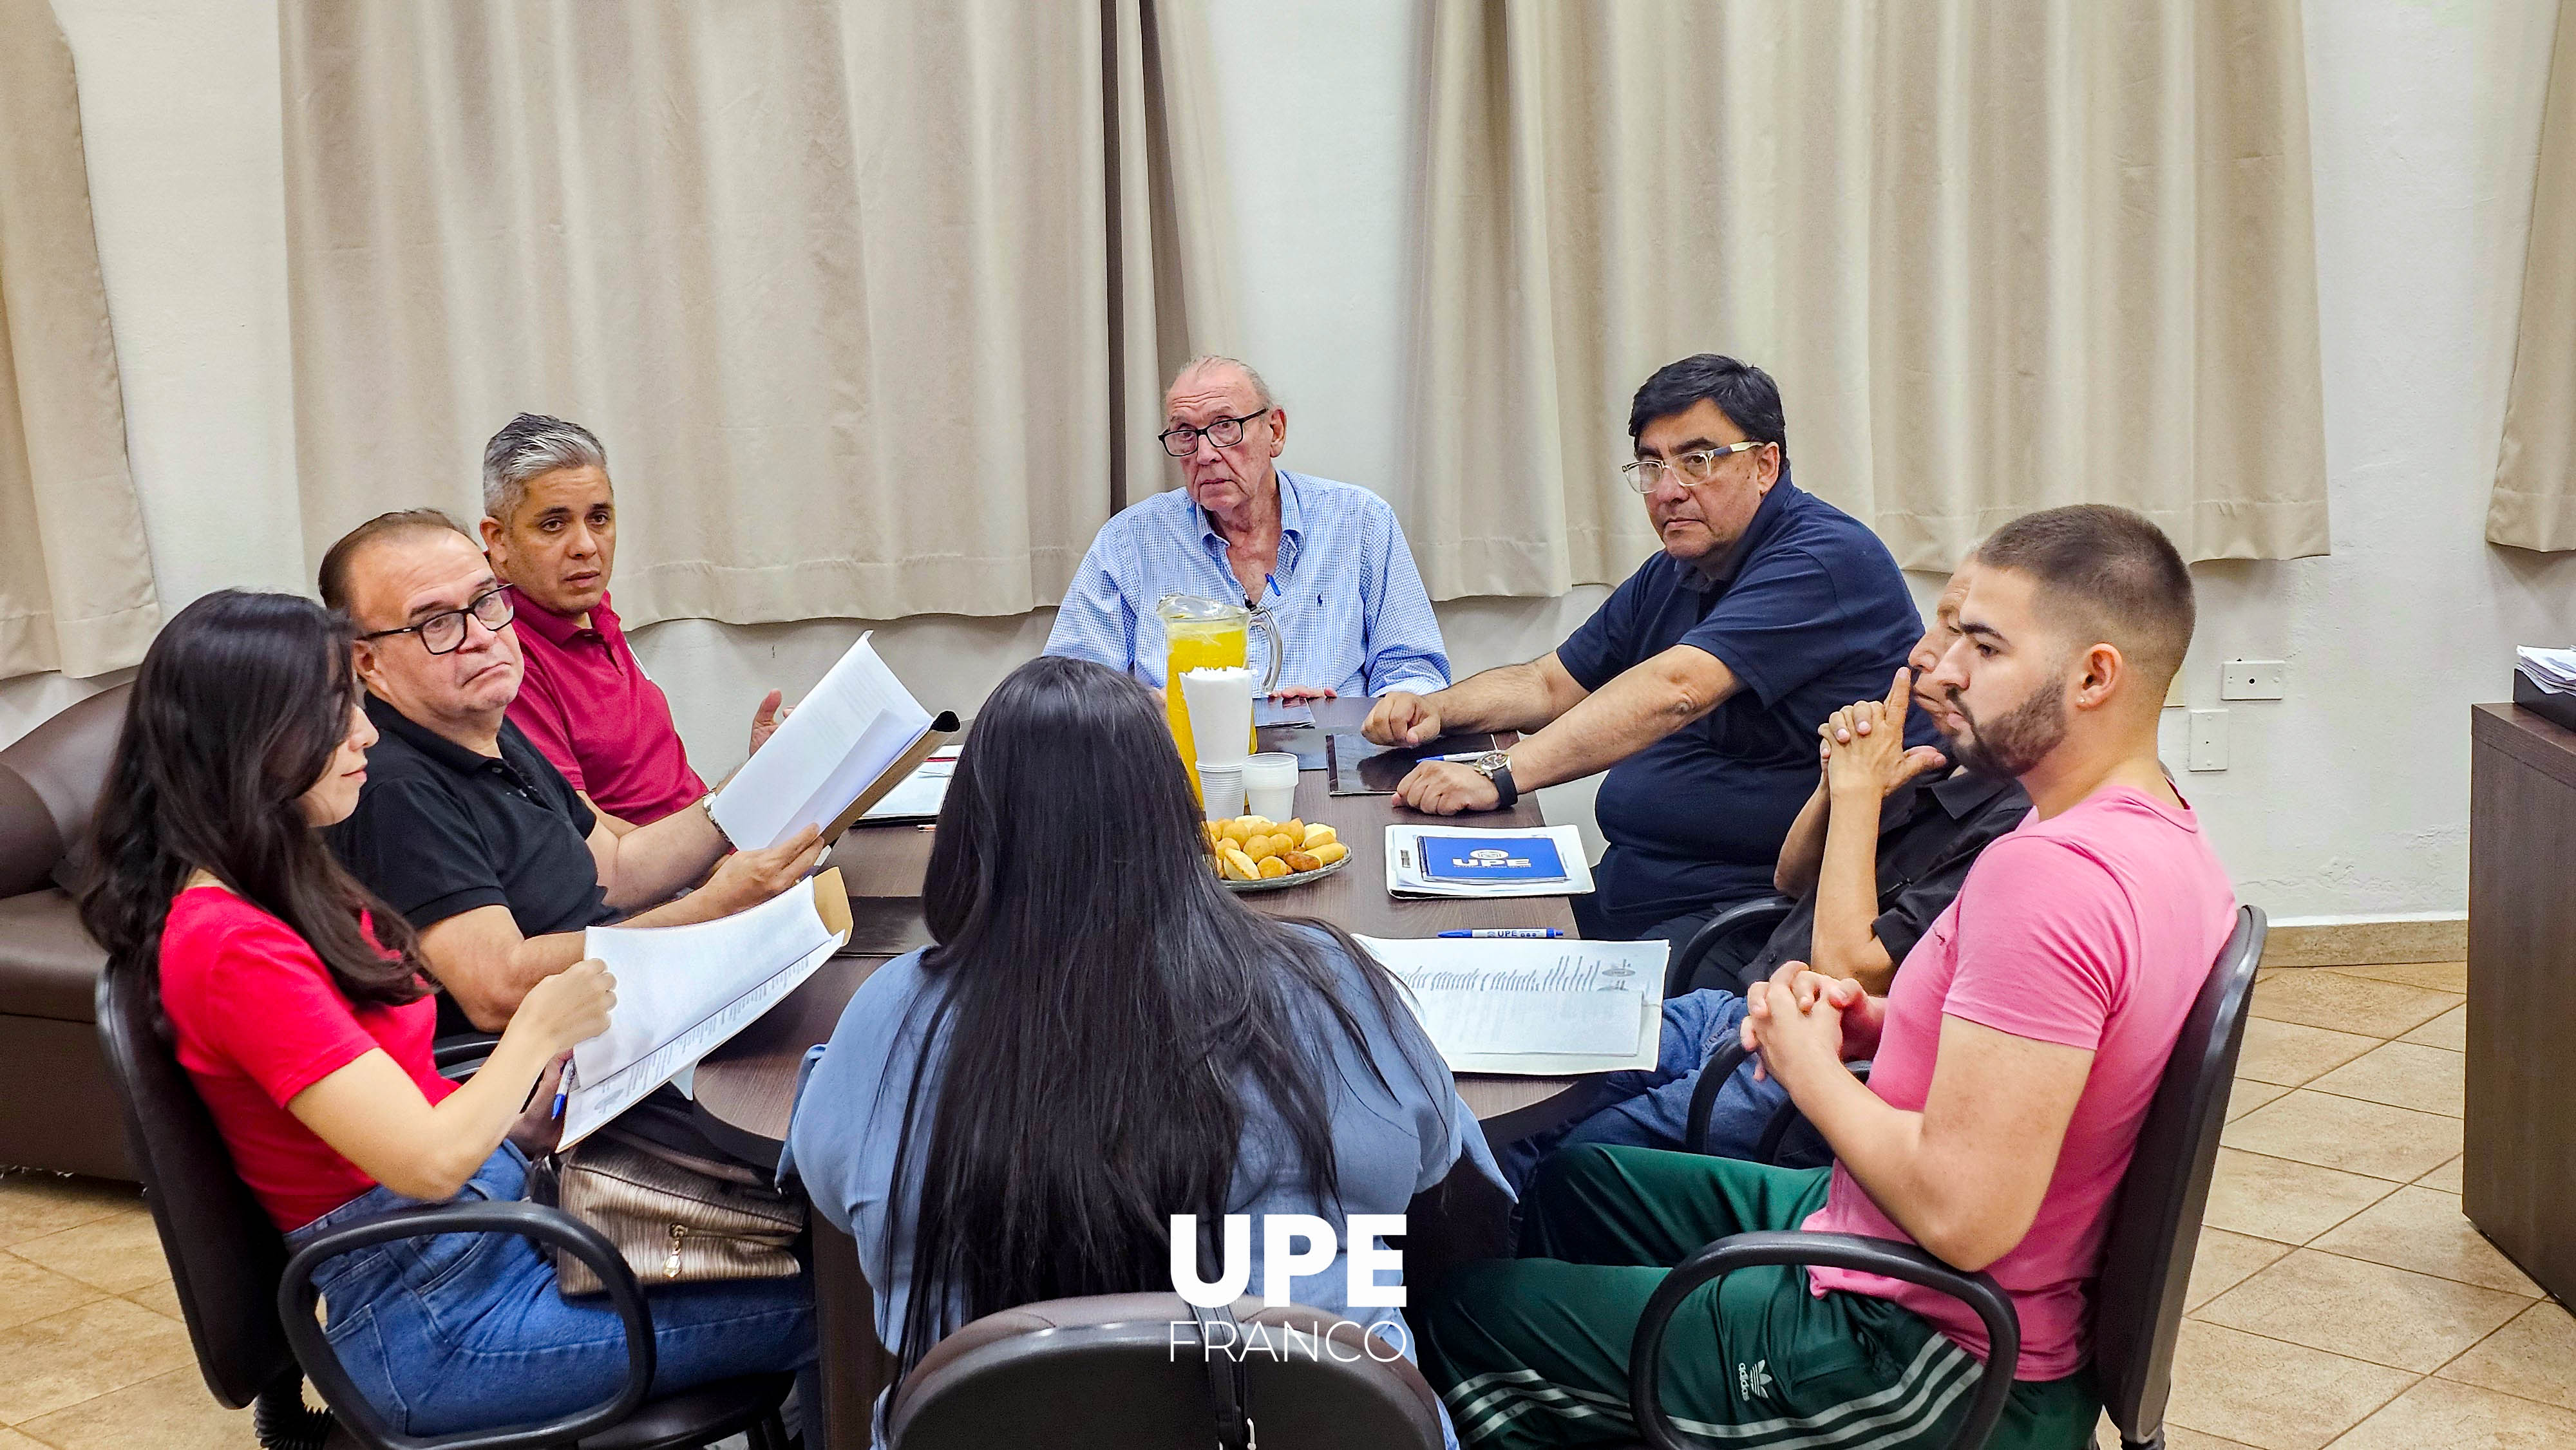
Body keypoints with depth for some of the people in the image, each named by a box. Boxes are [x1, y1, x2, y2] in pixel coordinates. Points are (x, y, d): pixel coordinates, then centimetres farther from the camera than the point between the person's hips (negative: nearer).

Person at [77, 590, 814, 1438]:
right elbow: (428, 1161, -23)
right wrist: (541, 1029, -9)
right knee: (811, 1304, -12)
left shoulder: (288, 889, 10)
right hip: (432, 1318, -9)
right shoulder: (228, 946, -21)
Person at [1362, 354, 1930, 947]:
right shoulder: (1670, 575, 18)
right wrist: (1436, 709, 3)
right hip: (1634, 887, 9)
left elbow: (1672, 691, -26)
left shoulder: (1825, 557, -14)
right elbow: (1550, 684, 23)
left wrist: (1500, 775, -31)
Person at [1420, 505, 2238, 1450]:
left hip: (1925, 1356, -10)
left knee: (1468, 1318, 0)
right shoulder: (2157, 835, 3)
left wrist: (1813, 1067, -15)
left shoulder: (2046, 875, -30)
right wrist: (1871, 1021, -2)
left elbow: (1962, 1214, -32)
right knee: (1570, 1184, 25)